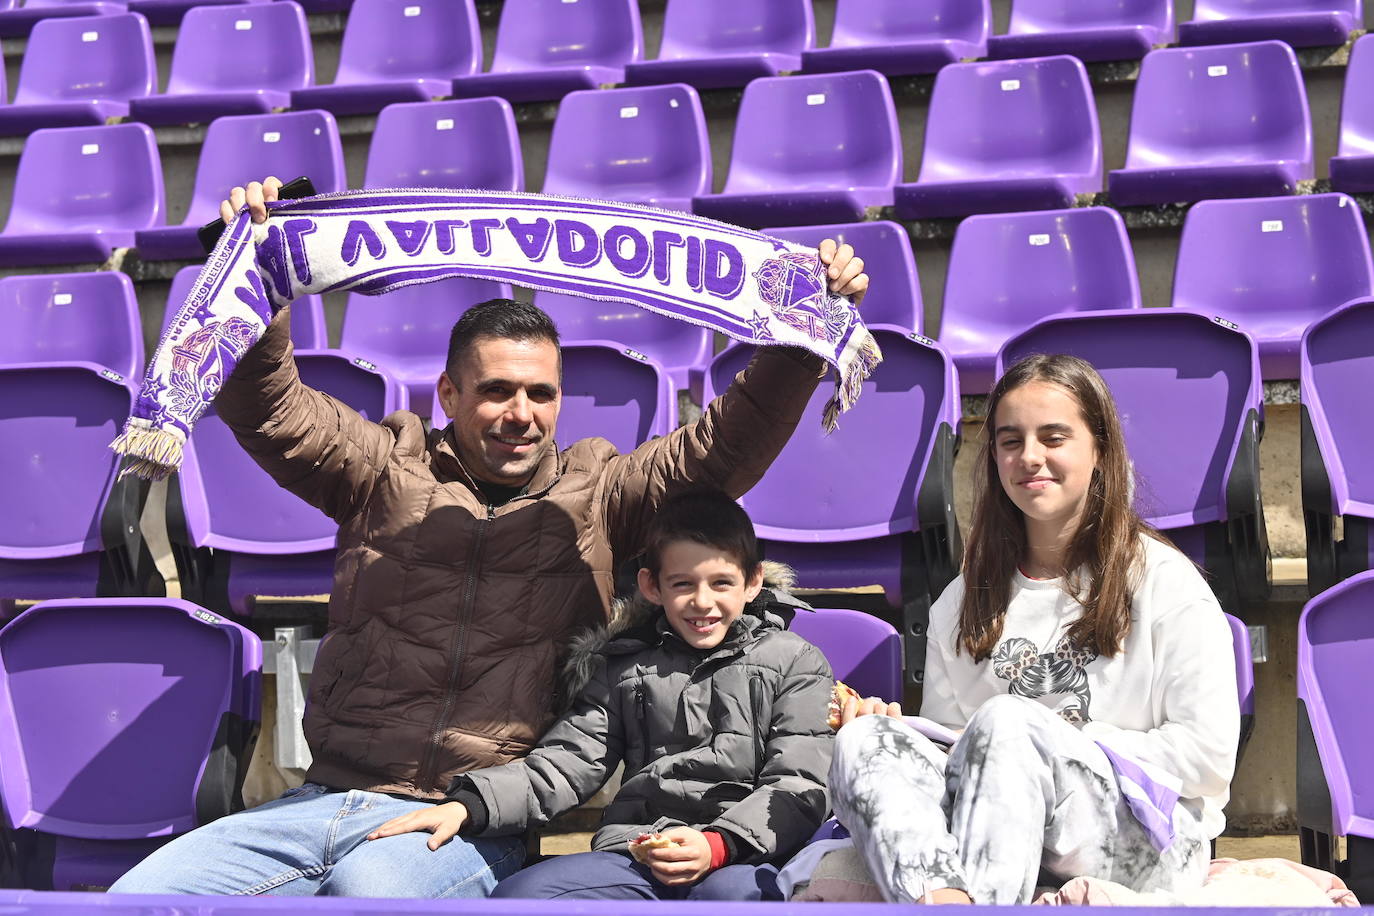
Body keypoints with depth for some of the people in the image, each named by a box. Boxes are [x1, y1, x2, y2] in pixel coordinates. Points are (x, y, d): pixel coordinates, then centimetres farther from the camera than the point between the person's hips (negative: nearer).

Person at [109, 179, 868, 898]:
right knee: (139, 893, -15)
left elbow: (728, 445, 4)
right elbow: (263, 407, 5)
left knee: (372, 882, -37)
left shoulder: (596, 496, 12)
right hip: (322, 800, 3)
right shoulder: (387, 472, 13)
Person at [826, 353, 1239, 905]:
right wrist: (888, 732, -5)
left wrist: (1069, 746, -6)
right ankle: (941, 902, -51)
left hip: (1145, 847, -4)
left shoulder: (1164, 582, 5)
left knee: (1007, 722, -32)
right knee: (863, 740, -22)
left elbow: (1208, 756, -2)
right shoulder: (962, 603, 19)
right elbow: (945, 740, 16)